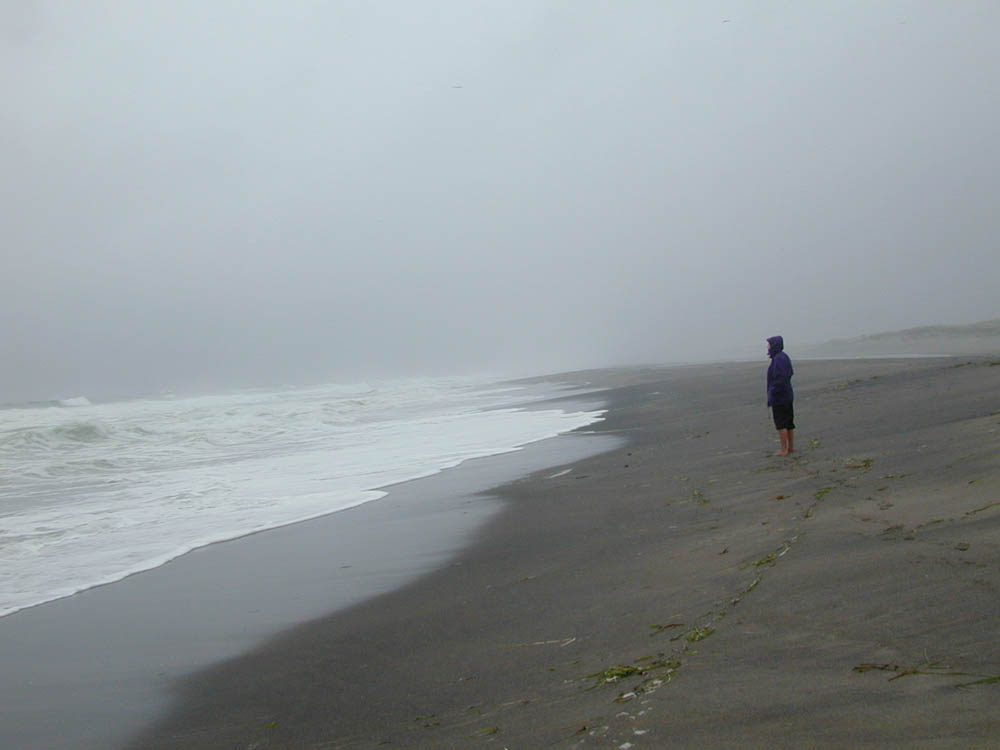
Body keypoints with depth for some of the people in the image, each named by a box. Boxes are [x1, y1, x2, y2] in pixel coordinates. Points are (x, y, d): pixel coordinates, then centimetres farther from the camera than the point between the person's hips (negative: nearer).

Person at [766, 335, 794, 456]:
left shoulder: (778, 359, -19)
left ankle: (784, 449, -2)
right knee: (788, 422, 13)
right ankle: (791, 447, 19)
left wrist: (773, 391, -18)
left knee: (780, 423, -4)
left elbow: (781, 378, -25)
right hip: (787, 395, 10)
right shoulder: (784, 357, 10)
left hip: (778, 396, -10)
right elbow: (790, 373, 19)